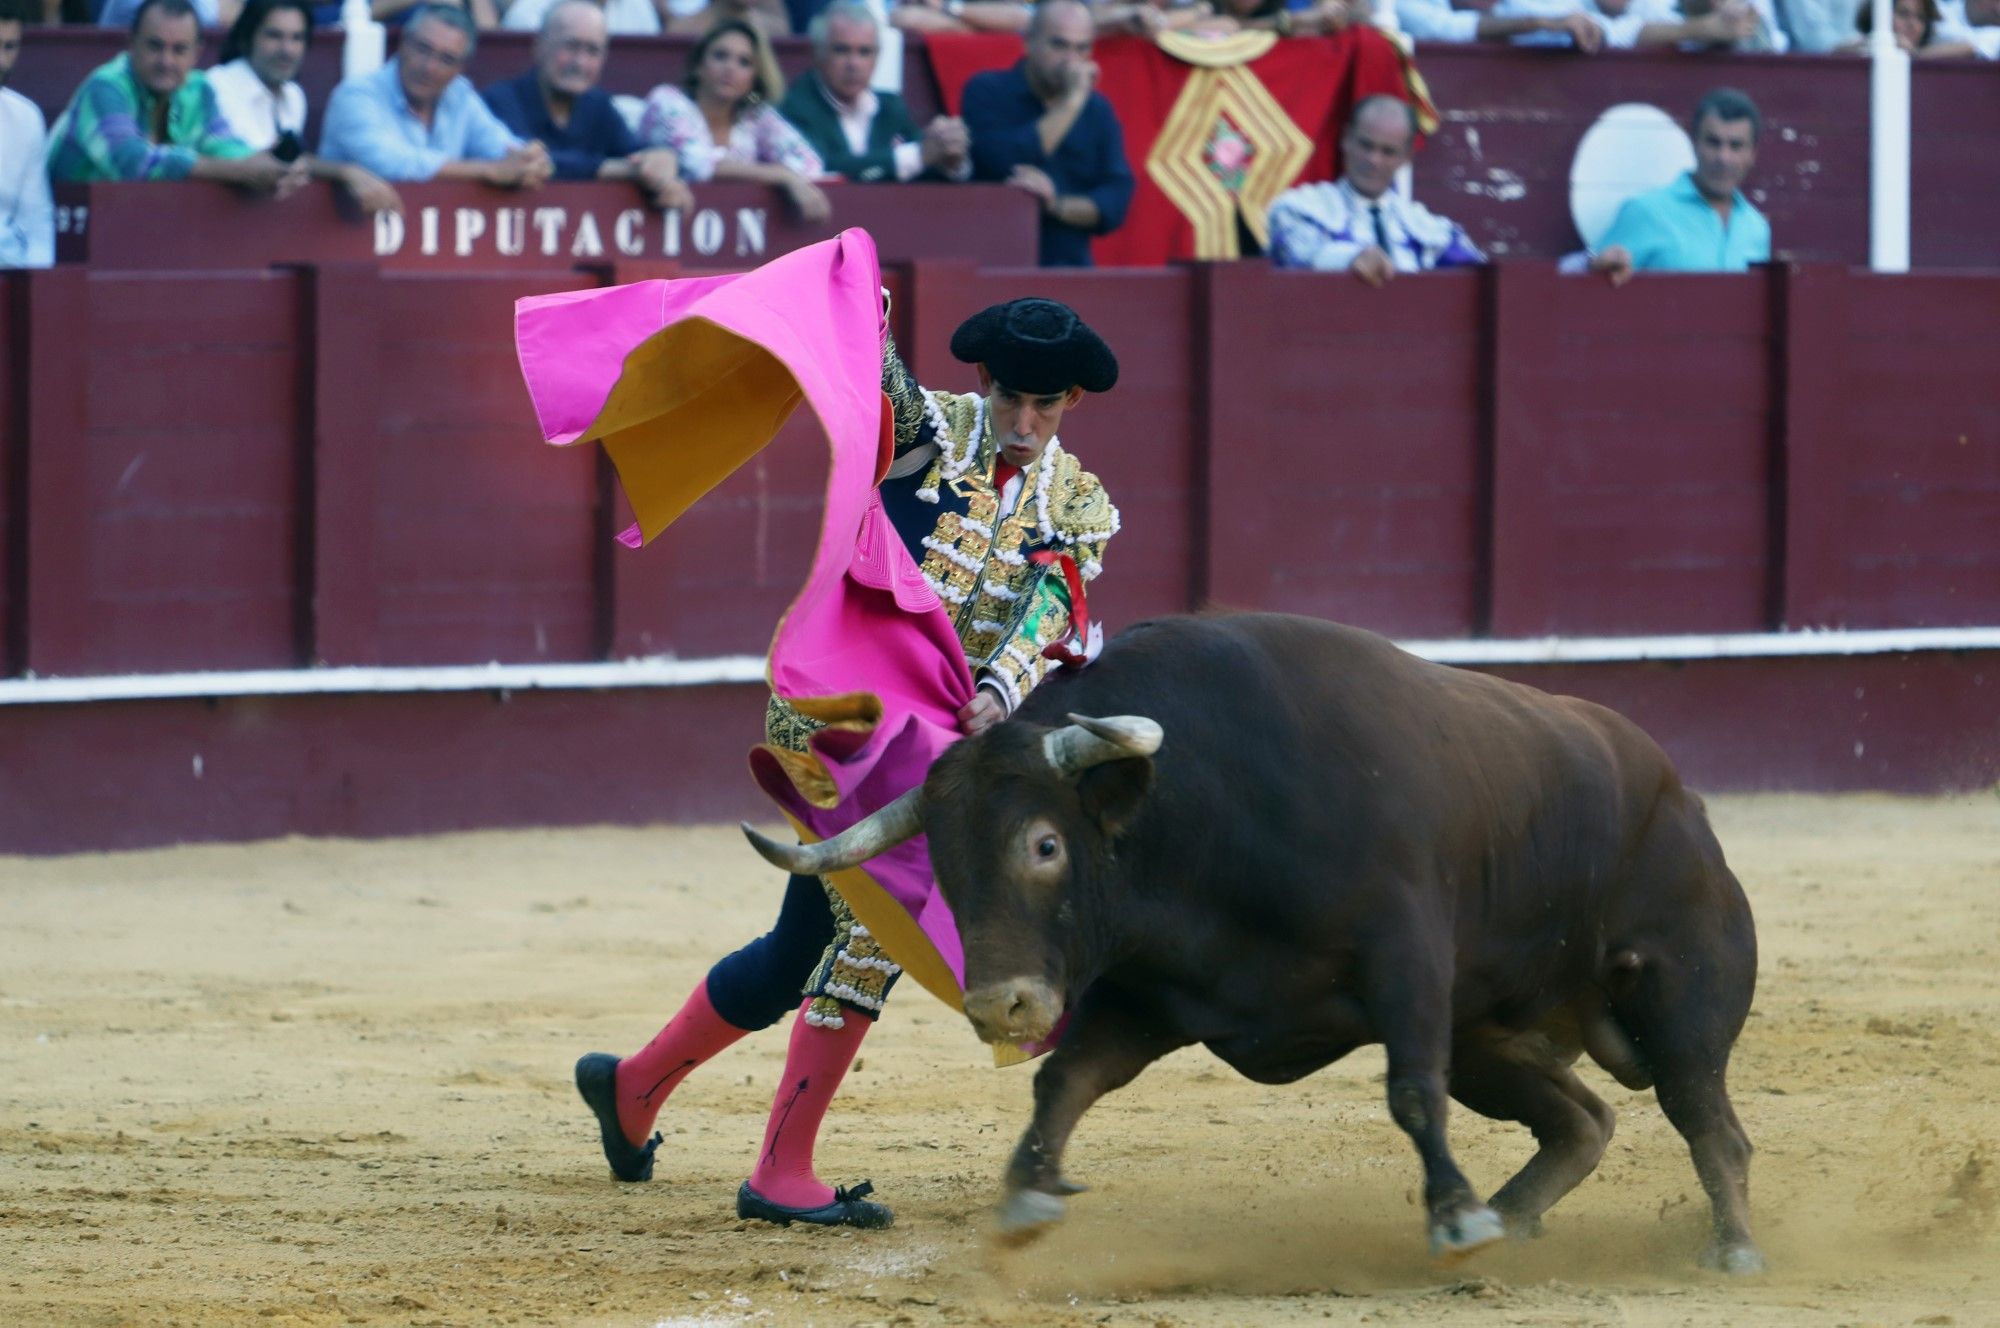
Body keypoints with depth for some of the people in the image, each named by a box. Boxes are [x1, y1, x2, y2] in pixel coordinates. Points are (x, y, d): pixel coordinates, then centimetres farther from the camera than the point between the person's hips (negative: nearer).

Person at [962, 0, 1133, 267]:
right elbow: (1004, 162, -16)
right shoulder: (987, 92, 2)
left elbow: (1116, 204, 3)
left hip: (1069, 267, 3)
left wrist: (1057, 205, -15)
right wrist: (1071, 103, -12)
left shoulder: (1098, 111, 11)